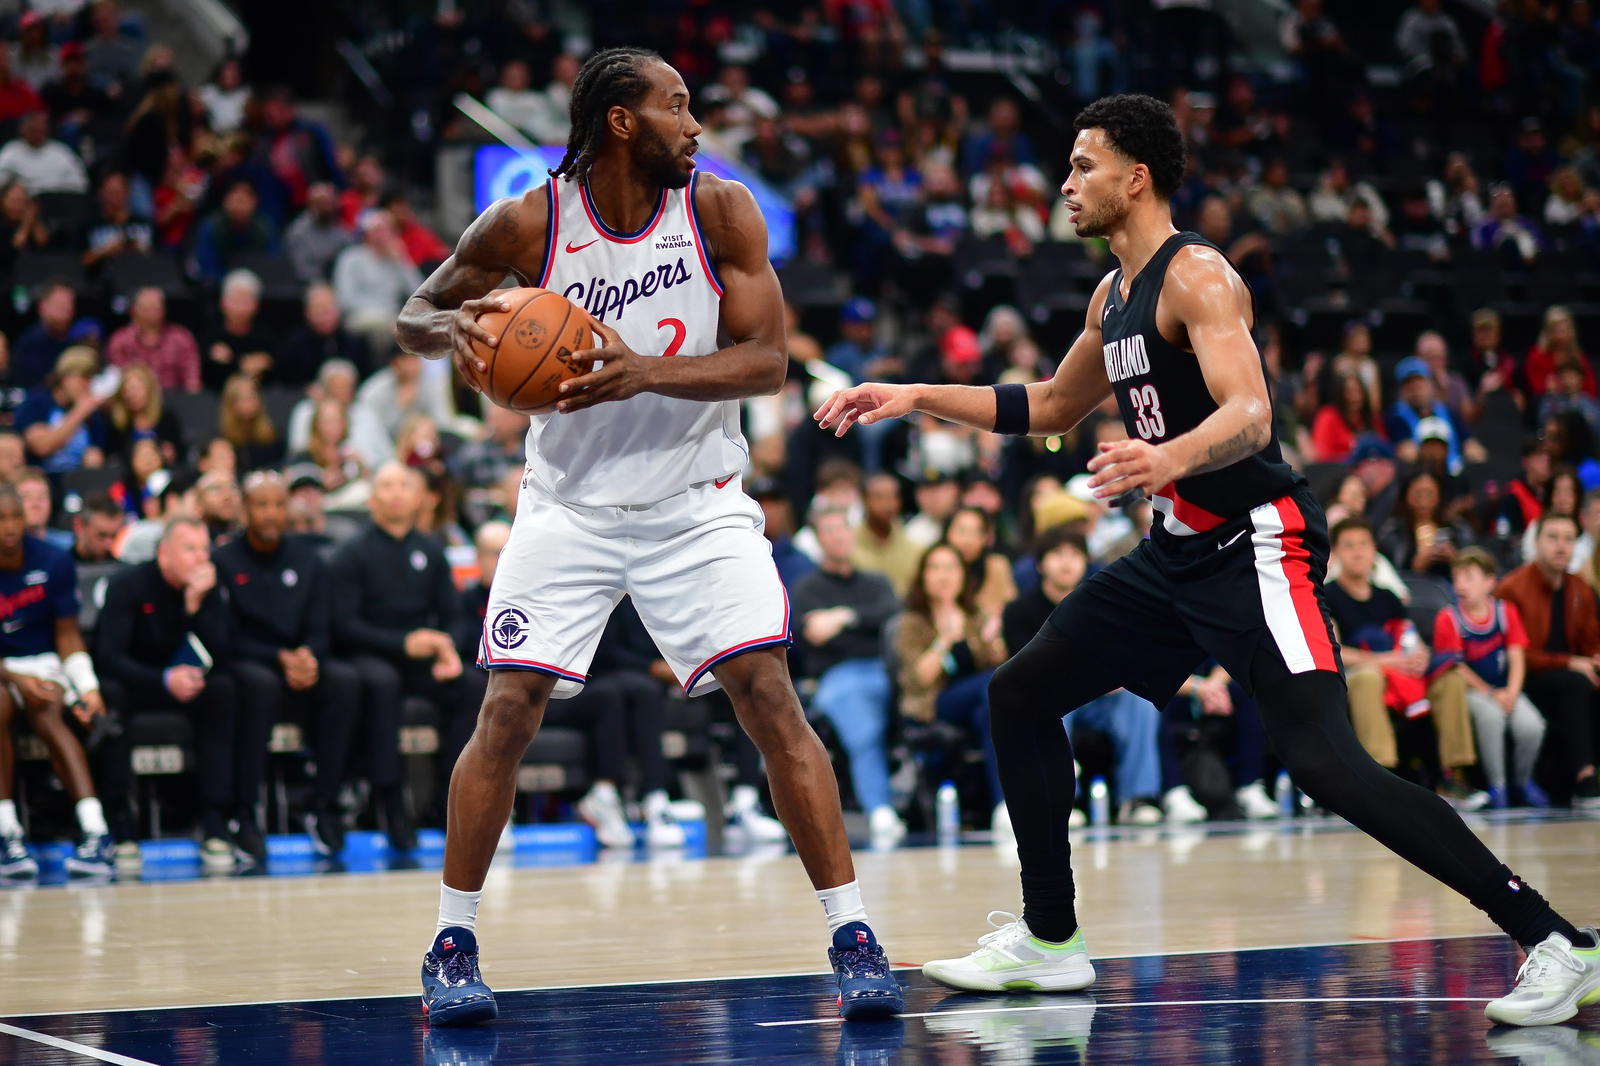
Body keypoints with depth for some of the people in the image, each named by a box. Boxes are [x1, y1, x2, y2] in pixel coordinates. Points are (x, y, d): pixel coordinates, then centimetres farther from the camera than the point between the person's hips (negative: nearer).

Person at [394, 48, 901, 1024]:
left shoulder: (722, 212, -8)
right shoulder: (527, 226, -10)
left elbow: (768, 360, -12)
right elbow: (415, 314, 3)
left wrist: (644, 373, -27)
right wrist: (455, 328, -22)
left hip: (698, 503, 0)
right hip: (571, 505, 0)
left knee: (771, 698, -10)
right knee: (509, 709, -7)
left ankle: (854, 940, -4)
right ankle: (454, 944, 9)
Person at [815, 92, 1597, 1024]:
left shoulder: (1196, 275, -15)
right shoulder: (1115, 295, 14)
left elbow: (1250, 417, -29)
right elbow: (1051, 407, 30)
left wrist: (1171, 458, -49)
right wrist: (916, 398, 24)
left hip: (1256, 544, -10)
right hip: (1181, 552, 10)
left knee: (1326, 763, -22)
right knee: (1020, 698, 11)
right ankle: (1049, 942, 21)